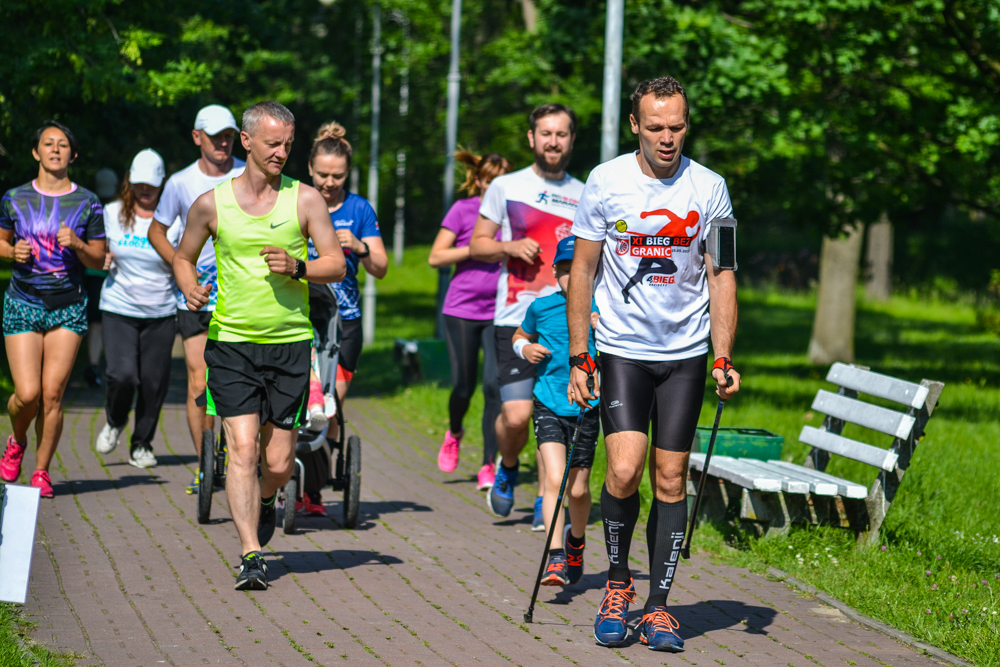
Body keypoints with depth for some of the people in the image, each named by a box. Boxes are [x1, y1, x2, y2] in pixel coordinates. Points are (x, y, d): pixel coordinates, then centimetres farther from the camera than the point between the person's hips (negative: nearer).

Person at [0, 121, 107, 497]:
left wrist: (77, 245, -14)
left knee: (52, 394, -6)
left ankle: (41, 470, 9)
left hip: (68, 307, 0)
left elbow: (98, 260, 6)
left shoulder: (87, 203, 2)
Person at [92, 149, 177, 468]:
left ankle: (142, 445, 19)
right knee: (123, 374, -15)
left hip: (161, 313, 0)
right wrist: (103, 258, -2)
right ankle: (114, 422, 16)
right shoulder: (112, 214, 5)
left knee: (154, 381, 1)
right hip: (119, 308, 0)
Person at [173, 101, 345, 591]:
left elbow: (336, 265, 3)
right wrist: (190, 288, -5)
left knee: (279, 461, 3)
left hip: (290, 343, 1)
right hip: (231, 342, -1)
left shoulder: (305, 199, 2)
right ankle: (251, 555, -10)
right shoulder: (212, 204, 2)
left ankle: (265, 502, 38)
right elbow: (183, 257, 16)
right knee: (241, 447, -13)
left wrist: (298, 268, -17)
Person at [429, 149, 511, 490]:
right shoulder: (463, 210, -1)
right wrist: (476, 249, -14)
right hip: (462, 310, -1)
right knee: (463, 387, 3)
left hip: (499, 312, 1)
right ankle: (454, 433, 37)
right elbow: (435, 257, -3)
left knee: (495, 385, -11)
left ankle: (489, 465, -5)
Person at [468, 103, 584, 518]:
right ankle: (508, 468, 21)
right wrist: (511, 247, -10)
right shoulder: (506, 187, 6)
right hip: (516, 321, -2)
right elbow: (477, 245, 9)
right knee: (516, 416, -10)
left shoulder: (585, 196, 13)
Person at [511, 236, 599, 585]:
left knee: (578, 489, 7)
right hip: (548, 404, 0)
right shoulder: (541, 307, 3)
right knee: (555, 479, -18)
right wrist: (526, 349, 0)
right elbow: (520, 336, 22)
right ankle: (555, 557, -18)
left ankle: (576, 542, 36)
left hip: (586, 408, 0)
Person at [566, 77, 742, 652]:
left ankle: (659, 606, 10)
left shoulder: (709, 188, -1)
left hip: (686, 352, 1)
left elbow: (720, 275, 5)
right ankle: (618, 583, 9)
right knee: (625, 470, -15)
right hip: (622, 349, -1)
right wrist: (579, 357, -2)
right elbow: (584, 269, 2)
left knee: (671, 479, 1)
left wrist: (724, 357, -4)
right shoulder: (606, 182, -3)